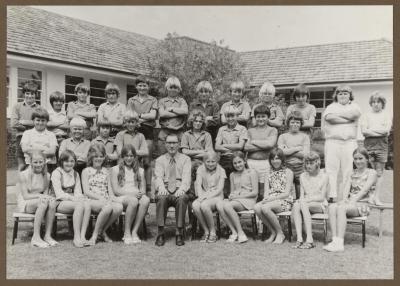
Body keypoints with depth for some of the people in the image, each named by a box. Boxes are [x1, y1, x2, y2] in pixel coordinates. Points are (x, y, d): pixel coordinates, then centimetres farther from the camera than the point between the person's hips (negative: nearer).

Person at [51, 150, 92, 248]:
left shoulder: (75, 174, 17)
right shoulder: (56, 173, -2)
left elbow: (78, 191, 11)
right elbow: (59, 193, -10)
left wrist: (80, 198, -12)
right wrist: (72, 198, -24)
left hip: (73, 201, 5)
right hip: (60, 203, -5)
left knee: (87, 205, -28)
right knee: (79, 205, -34)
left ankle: (83, 236, -31)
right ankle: (76, 237, -30)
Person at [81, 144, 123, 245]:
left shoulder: (106, 171, 22)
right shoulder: (86, 171, 8)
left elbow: (110, 189, 16)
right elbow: (86, 191, -3)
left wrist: (112, 197, -8)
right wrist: (100, 198, -17)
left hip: (105, 200, 4)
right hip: (92, 200, -4)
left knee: (119, 207, -31)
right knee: (108, 207, -38)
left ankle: (102, 231, -8)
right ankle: (95, 234, -17)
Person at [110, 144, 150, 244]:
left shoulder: (140, 171, 22)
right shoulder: (116, 169, 11)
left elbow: (143, 189, 15)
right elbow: (115, 190, 1)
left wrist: (140, 193, -11)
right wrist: (131, 193, -14)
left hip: (136, 196, 3)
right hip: (121, 197, -3)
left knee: (146, 200, -34)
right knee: (133, 200, -38)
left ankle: (134, 232, -28)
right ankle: (127, 233, -24)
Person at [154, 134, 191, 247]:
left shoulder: (185, 159, 14)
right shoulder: (160, 160, 17)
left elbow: (186, 177, -2)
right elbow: (158, 176, 0)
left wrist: (182, 189, -24)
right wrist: (161, 187, -24)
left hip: (179, 191, -1)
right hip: (165, 191, 1)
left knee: (182, 199, -35)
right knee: (161, 198, -34)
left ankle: (179, 234, -28)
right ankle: (160, 233, -27)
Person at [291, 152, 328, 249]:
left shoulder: (323, 176, -1)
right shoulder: (302, 176, 13)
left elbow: (322, 197, -6)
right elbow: (302, 194, 10)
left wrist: (307, 199, -19)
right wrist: (301, 199, -13)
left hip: (320, 205, -4)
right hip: (306, 203, 4)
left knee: (303, 205, -35)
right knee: (295, 205, -31)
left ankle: (309, 240, -37)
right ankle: (299, 239, -38)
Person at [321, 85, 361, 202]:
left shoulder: (354, 106, 20)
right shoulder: (331, 107, 17)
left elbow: (354, 114, -5)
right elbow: (329, 117, -6)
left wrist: (337, 115, 1)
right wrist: (347, 120, -5)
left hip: (349, 142, 1)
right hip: (332, 141, 0)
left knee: (347, 171, -3)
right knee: (331, 170, -6)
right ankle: (331, 196, -7)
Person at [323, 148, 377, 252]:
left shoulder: (371, 173, 5)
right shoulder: (353, 173, 24)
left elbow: (365, 190, -9)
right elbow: (347, 187, 11)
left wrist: (353, 200, -20)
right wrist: (345, 199, -9)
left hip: (362, 204, -5)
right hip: (350, 203, 6)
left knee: (341, 208, -34)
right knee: (332, 207, -26)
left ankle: (340, 243, -38)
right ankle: (335, 240, -33)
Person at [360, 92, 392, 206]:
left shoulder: (387, 116, 13)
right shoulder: (366, 116, 13)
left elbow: (387, 130, -3)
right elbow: (364, 131, -1)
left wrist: (371, 129, -4)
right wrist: (380, 131, -8)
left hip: (382, 145, 0)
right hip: (369, 144, 0)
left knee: (379, 172, -4)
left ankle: (376, 197, -3)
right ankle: (371, 195, 1)